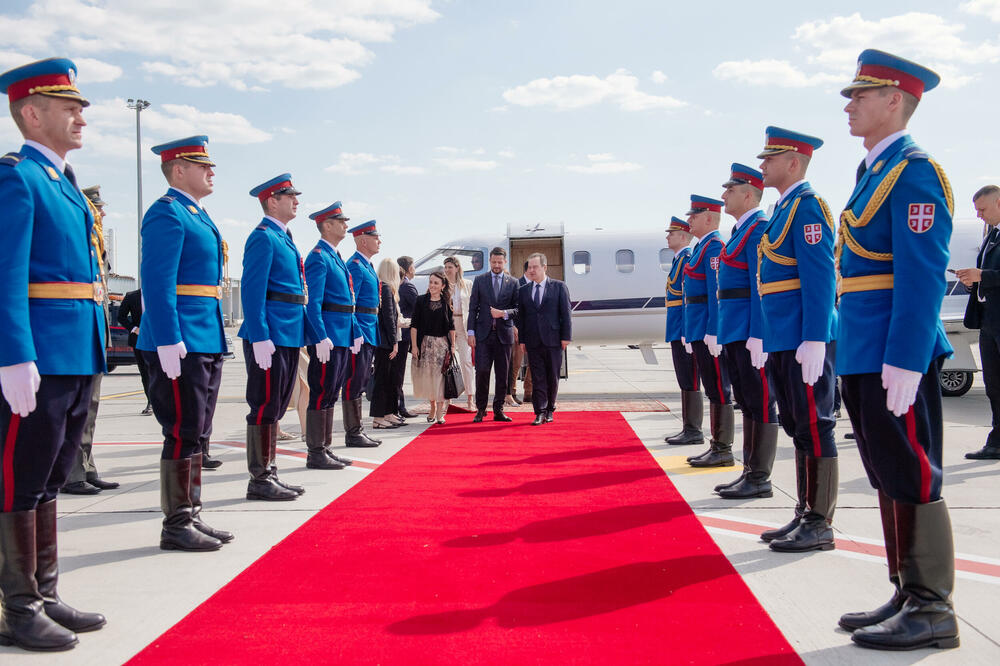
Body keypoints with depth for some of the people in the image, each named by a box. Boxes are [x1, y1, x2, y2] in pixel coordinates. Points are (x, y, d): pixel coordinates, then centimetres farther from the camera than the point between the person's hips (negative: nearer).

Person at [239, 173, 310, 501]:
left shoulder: (282, 238, 20)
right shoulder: (263, 237, -10)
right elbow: (252, 290, -17)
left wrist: (297, 335, 21)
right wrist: (260, 337, -23)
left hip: (288, 336, 10)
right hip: (270, 337, -10)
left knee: (275, 407, 13)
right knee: (265, 406, -5)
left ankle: (270, 474, 21)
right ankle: (259, 480, 1)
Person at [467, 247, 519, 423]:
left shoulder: (513, 283, 9)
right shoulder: (479, 280, 8)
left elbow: (518, 309, 7)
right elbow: (473, 307, 5)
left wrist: (504, 313, -12)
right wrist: (471, 332, -2)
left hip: (504, 334, 1)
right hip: (484, 334, -1)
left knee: (502, 374, 4)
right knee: (482, 371, -7)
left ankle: (498, 410, 13)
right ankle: (480, 410, 4)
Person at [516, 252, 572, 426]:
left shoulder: (559, 287, 4)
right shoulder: (523, 291, 11)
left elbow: (565, 313, 0)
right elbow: (521, 317, 10)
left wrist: (566, 337, -6)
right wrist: (522, 340, 4)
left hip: (553, 340, -2)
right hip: (533, 342, 2)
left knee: (553, 377, 6)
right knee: (537, 378, 0)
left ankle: (550, 409, 20)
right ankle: (540, 412, 3)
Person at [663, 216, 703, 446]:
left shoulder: (688, 260, -12)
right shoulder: (679, 260, 19)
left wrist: (686, 332, -22)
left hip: (684, 330, -10)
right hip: (678, 332, 10)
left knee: (690, 383, -6)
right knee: (685, 382, 13)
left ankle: (694, 432, -1)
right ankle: (688, 429, 19)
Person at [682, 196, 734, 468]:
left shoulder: (714, 246, -11)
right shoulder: (702, 247, 19)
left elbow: (717, 292, -19)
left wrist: (713, 332, -23)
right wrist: (691, 333, 21)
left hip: (709, 331, -10)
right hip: (700, 330, 10)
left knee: (718, 390, -5)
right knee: (713, 390, 13)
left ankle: (724, 451, 0)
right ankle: (717, 446, 19)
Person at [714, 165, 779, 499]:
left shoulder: (759, 228, -12)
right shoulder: (742, 229, 18)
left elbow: (761, 286, -18)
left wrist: (758, 334, -22)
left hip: (750, 330, -10)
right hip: (736, 330, 10)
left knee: (760, 402, -3)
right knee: (746, 402, 14)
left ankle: (760, 479, 3)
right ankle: (750, 471, 22)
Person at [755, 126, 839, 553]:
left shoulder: (807, 206, -11)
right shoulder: (783, 209, 19)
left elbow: (820, 278, -18)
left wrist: (813, 341, -23)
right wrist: (766, 338, 22)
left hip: (805, 339, -10)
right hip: (783, 340, 10)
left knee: (814, 428, -3)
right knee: (798, 428, 14)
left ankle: (820, 525, 5)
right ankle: (806, 515, 23)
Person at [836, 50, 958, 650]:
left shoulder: (914, 171, -11)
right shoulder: (875, 171, 18)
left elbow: (923, 275, -19)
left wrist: (903, 362, -23)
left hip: (896, 358, -10)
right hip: (866, 355, 10)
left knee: (912, 482, -3)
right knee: (890, 481, 14)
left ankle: (932, 612, 8)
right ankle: (908, 596, 24)